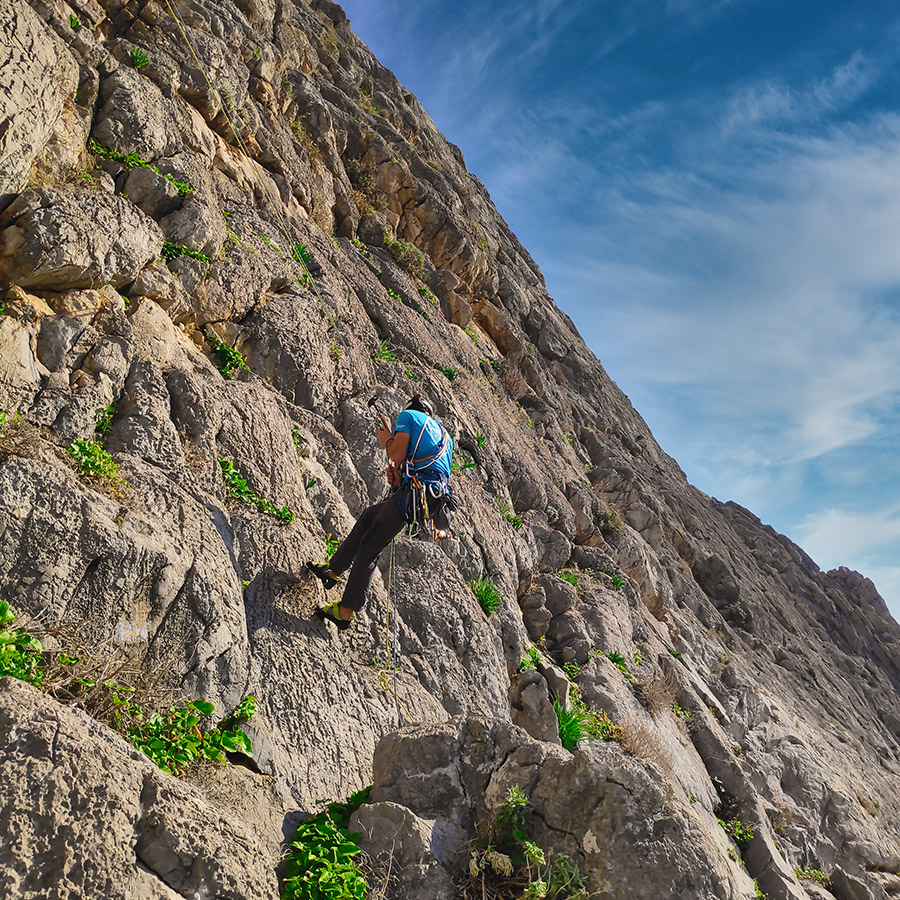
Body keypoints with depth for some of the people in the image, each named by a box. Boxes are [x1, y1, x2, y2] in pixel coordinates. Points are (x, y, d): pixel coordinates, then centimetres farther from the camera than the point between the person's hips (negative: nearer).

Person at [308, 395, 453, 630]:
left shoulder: (408, 415, 8)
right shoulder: (445, 436, 30)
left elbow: (398, 456, -6)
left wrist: (387, 440, 15)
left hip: (414, 493, -8)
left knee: (368, 549, 1)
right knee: (370, 516, 24)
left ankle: (346, 611, 4)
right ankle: (333, 570, 31)